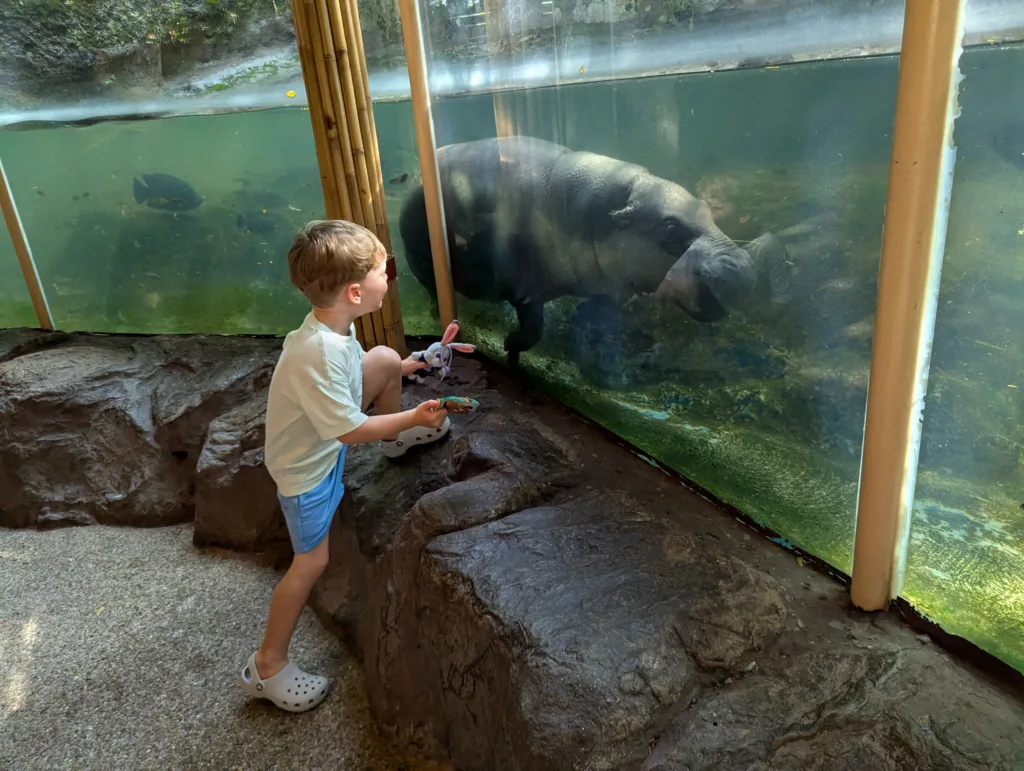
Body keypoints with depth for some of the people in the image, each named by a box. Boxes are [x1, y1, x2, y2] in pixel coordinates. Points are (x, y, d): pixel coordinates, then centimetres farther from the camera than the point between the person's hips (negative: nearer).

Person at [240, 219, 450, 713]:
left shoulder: (335, 323, -10)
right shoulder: (317, 354, -39)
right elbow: (351, 431, -30)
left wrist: (400, 368, 9)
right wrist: (414, 417, -23)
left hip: (329, 435, 8)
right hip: (306, 466, -8)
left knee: (386, 358, 0)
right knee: (311, 562, 0)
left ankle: (396, 442, 26)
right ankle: (267, 666, 17)